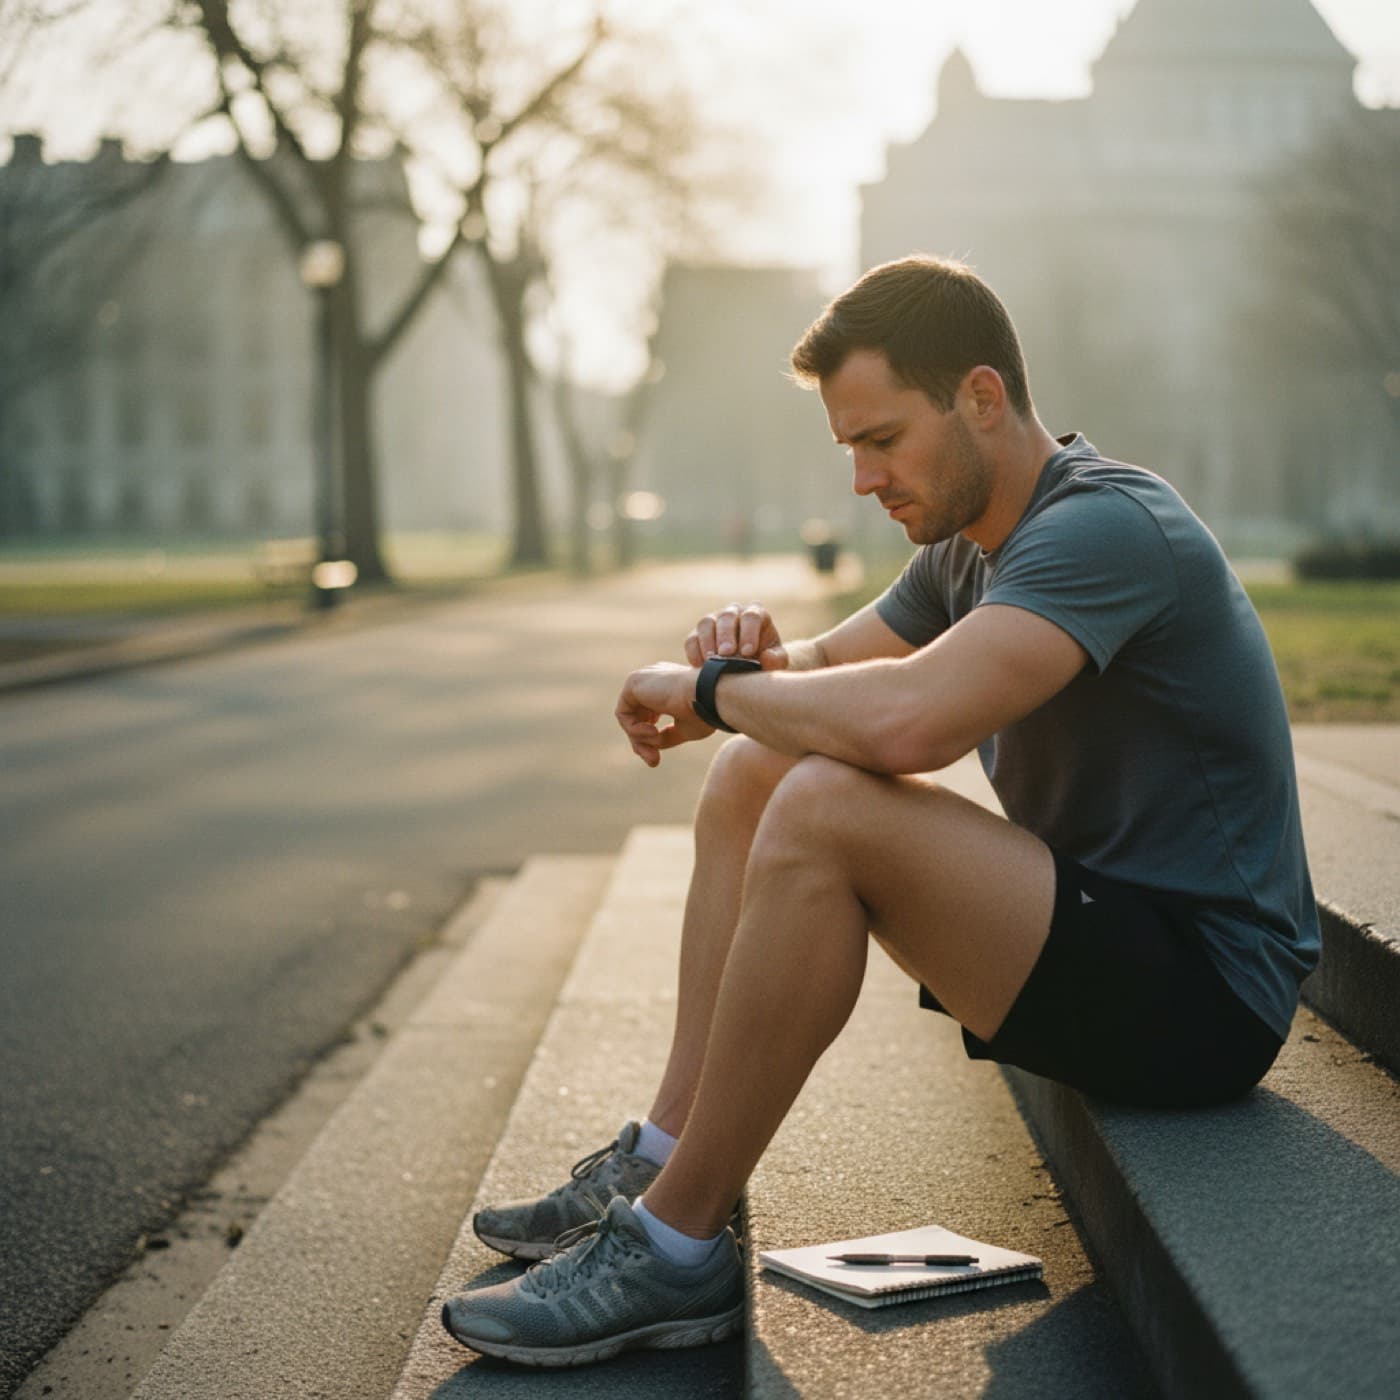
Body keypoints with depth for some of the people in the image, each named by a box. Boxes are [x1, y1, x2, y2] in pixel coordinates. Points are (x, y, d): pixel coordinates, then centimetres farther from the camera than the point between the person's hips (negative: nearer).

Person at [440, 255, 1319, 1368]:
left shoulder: (1104, 526, -21)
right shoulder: (971, 545, 9)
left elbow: (904, 721, -35)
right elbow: (832, 671, 16)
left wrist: (709, 687, -18)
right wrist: (755, 662, -9)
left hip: (1203, 990, -10)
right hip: (1099, 921, 10)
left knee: (825, 809, -29)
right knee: (752, 776, 7)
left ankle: (676, 1246, -17)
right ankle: (668, 1159, 4)